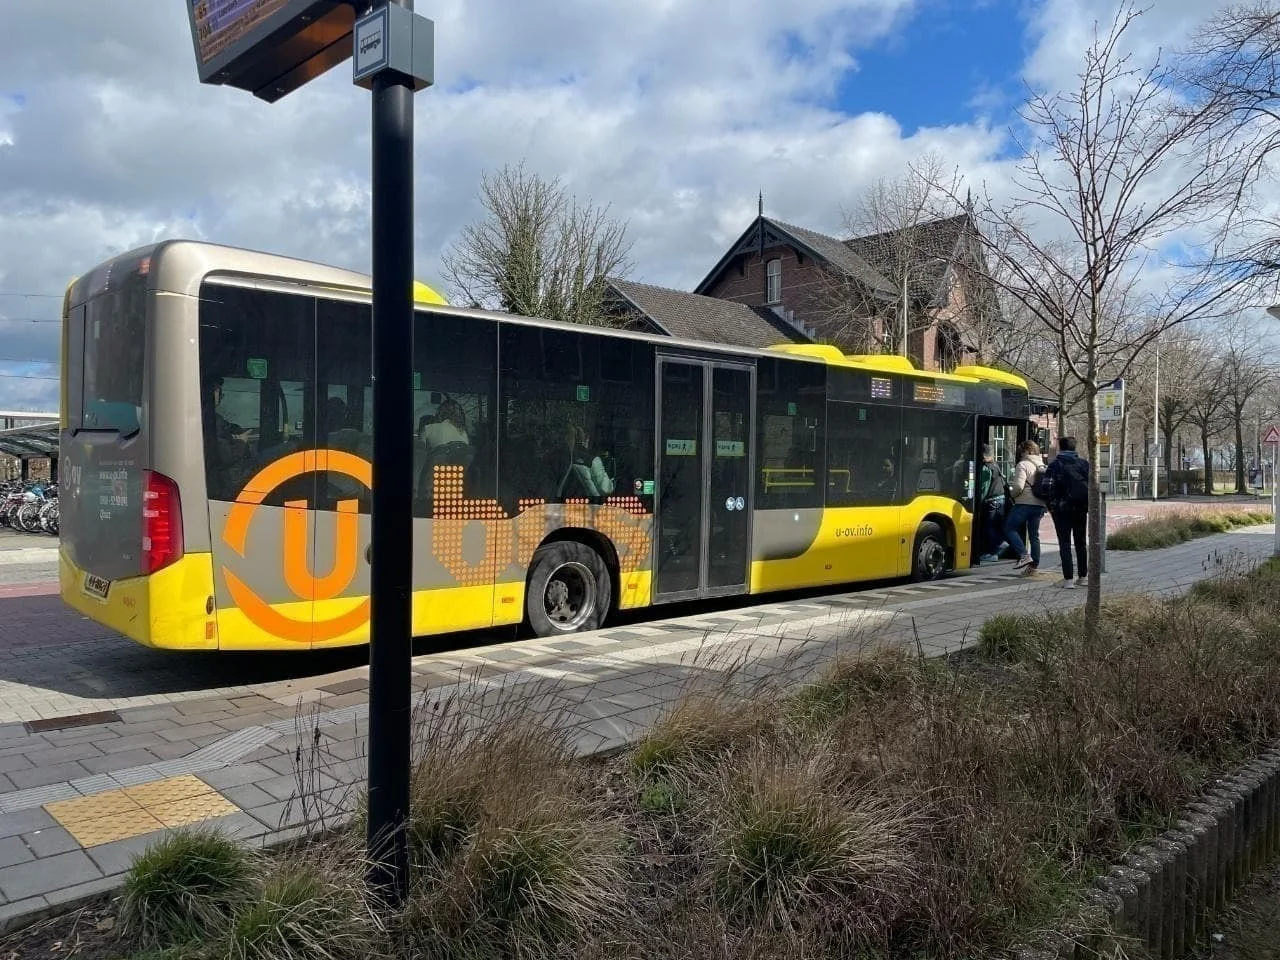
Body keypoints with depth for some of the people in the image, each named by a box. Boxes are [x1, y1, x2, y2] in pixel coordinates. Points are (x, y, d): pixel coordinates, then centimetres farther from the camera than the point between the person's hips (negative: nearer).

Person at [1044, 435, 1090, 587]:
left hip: (1062, 508, -3)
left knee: (1065, 543, 0)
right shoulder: (1084, 463, 4)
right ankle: (1083, 576, 18)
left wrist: (1050, 506, -1)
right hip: (1081, 508, 3)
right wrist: (1090, 506, 9)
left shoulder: (1054, 465, -6)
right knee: (1080, 542, 15)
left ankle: (1068, 579, -6)